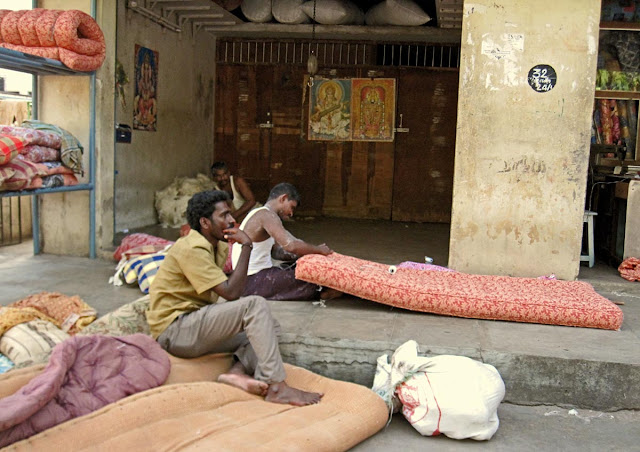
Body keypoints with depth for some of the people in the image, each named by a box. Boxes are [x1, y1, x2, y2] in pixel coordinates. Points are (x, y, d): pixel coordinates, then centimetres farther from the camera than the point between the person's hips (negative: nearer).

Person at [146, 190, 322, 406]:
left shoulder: (217, 246, 11)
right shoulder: (191, 249, -18)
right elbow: (231, 293, -25)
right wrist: (246, 247, -20)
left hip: (196, 327, 10)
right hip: (174, 331, -10)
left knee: (269, 325, 4)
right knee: (255, 305, -24)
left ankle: (238, 371, -20)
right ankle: (276, 387, -28)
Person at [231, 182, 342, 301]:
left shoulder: (259, 214, 17)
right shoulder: (266, 215, -17)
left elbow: (276, 251, 19)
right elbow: (291, 245, -31)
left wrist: (312, 252, 7)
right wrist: (319, 249, -14)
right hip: (252, 282, -11)